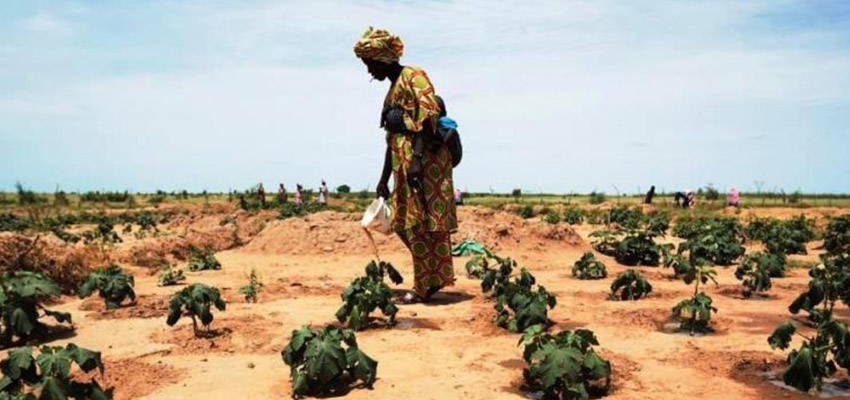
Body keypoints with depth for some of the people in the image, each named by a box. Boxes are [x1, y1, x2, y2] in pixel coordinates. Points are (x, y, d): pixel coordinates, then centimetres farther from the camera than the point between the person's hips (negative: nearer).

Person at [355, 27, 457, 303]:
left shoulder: (413, 77, -3)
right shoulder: (393, 88, 24)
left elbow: (427, 118, -17)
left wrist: (416, 160, -26)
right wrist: (384, 179, 24)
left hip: (425, 165, -9)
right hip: (405, 167, 9)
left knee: (421, 224, -7)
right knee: (403, 224, 8)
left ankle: (424, 287, 0)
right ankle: (434, 278, 17)